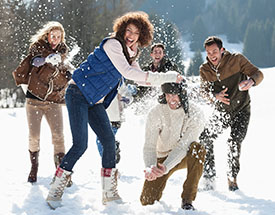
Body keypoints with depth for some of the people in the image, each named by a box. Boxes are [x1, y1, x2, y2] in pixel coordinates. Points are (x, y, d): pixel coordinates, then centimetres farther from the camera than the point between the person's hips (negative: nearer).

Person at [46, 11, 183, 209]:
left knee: (109, 141, 1)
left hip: (95, 101, 9)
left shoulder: (130, 54, 12)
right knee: (80, 145, -16)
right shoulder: (113, 44, -15)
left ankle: (109, 193, 11)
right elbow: (126, 72, -22)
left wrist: (168, 78, 5)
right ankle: (55, 192, -5)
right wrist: (164, 77, -21)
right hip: (78, 94, -8)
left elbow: (142, 78, 17)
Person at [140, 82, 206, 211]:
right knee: (147, 201, -13)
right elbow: (149, 146, -22)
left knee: (197, 148, -37)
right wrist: (150, 167, -44)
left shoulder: (195, 114, -22)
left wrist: (165, 167, -44)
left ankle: (187, 199, -25)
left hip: (185, 157, -1)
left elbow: (184, 146, -28)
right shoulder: (156, 113, -18)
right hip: (162, 157, 1)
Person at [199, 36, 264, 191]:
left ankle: (232, 178, -4)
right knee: (205, 138, -8)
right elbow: (205, 90, -4)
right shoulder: (205, 69, -2)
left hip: (241, 110, -4)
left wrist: (251, 82, -36)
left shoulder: (236, 59, -12)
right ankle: (210, 176, 4)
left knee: (234, 141, -19)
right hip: (221, 112, 4)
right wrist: (216, 96, -27)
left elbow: (258, 73, -12)